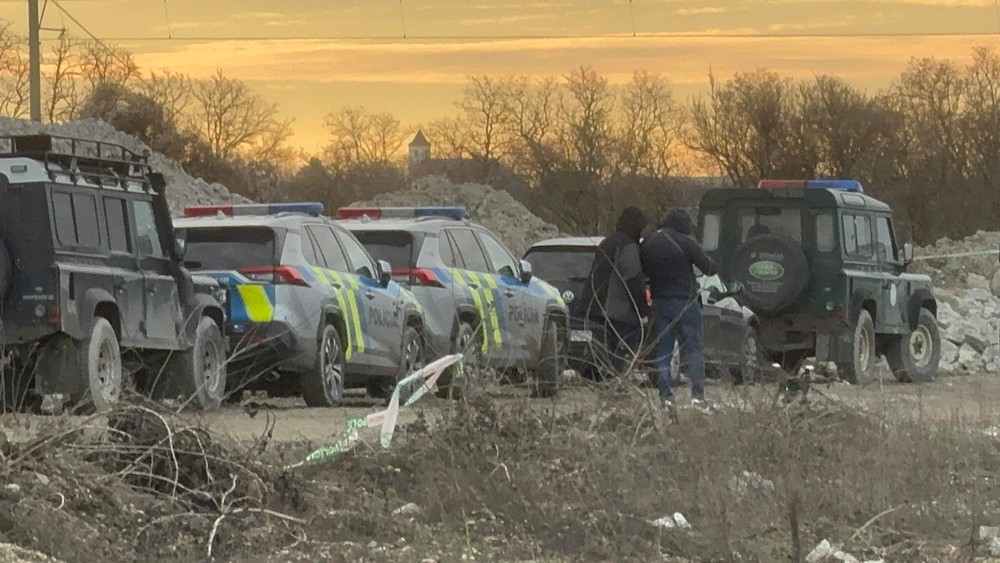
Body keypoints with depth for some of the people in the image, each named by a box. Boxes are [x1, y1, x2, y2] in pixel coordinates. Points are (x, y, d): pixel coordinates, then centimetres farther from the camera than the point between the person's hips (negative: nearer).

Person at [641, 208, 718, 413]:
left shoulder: (647, 245, 4)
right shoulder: (685, 243, -11)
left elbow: (643, 272, 14)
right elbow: (709, 268, -7)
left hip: (660, 302, 4)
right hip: (686, 302, -4)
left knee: (662, 352, 7)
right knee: (694, 349, 2)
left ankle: (666, 397, 2)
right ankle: (697, 395, -7)